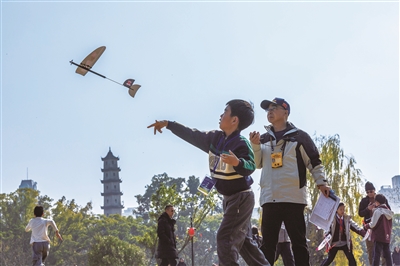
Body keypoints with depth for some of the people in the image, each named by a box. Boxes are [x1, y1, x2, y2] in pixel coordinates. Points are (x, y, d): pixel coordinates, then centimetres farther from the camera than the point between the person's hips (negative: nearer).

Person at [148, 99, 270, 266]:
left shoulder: (241, 143, -21)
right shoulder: (215, 138, 4)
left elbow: (250, 167, -33)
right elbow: (192, 135, 11)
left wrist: (237, 163, -53)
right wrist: (168, 124, 12)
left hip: (241, 198, -9)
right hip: (229, 198, 9)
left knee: (225, 237, -13)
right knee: (243, 241, 13)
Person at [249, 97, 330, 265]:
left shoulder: (299, 136, 4)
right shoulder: (263, 139, 16)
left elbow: (314, 162, 4)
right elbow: (257, 164, 12)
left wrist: (321, 182, -7)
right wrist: (255, 145, -3)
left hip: (294, 197, -4)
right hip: (270, 198, 4)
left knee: (298, 241, 1)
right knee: (268, 242, 4)